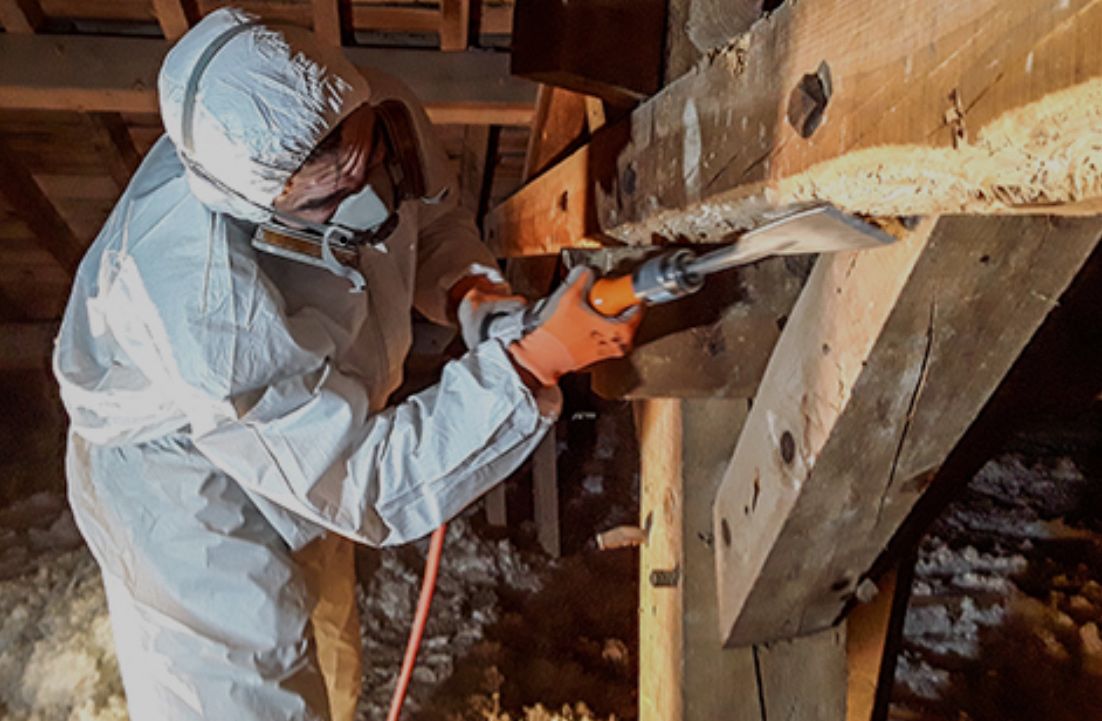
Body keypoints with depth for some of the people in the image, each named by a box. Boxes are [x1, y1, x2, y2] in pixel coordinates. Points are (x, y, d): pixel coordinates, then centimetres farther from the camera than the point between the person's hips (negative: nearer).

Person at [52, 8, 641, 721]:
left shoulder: (381, 115, -25)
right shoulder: (206, 311, -43)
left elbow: (436, 222, -2)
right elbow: (373, 488, -36)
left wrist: (474, 293, -24)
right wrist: (532, 362, -43)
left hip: (307, 453, 7)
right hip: (183, 488, -6)